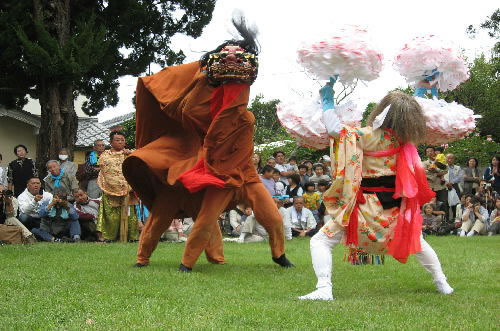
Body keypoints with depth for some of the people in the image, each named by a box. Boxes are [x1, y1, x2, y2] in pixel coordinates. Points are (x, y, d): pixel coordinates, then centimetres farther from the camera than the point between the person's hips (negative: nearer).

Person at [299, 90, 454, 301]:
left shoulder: (372, 137, -16)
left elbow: (334, 129, -19)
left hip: (368, 209, -6)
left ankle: (324, 288, -18)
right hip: (393, 210, 6)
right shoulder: (406, 141, 0)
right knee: (415, 240, 32)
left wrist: (327, 98, -8)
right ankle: (441, 282, 36)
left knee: (321, 241, -2)